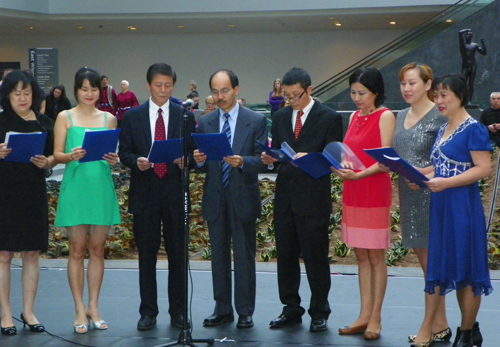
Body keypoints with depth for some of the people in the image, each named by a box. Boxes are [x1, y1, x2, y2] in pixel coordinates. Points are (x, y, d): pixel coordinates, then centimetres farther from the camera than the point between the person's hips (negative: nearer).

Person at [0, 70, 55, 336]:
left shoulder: (43, 122, 8)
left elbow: (53, 157, 13)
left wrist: (46, 162, -8)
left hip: (34, 194, 3)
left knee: (32, 254, 8)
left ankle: (28, 311, 17)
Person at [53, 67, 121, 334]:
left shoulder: (109, 119, 11)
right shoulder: (65, 117, 4)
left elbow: (115, 153, 11)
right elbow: (57, 154, -1)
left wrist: (114, 160, -11)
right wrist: (71, 156, -22)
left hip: (101, 188, 3)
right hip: (76, 187, -2)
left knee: (97, 250, 6)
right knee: (77, 250, 0)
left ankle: (93, 307, 14)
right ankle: (80, 310, 6)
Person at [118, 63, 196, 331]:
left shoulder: (185, 116, 6)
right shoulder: (132, 116, 6)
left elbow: (193, 151, 6)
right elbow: (124, 152, 6)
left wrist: (186, 160, -15)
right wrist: (136, 161, -15)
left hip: (175, 193, 0)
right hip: (144, 193, 0)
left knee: (178, 255, 5)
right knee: (146, 256, 4)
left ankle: (178, 311, 14)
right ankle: (148, 312, 12)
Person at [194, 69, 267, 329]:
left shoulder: (256, 121, -1)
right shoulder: (205, 122, 9)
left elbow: (262, 159, -7)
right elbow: (202, 165, 8)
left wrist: (242, 162, -25)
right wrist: (199, 160, -15)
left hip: (242, 198, -3)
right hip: (215, 200, 3)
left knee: (244, 257, 1)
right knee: (219, 256, 9)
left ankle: (245, 312, 9)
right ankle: (222, 309, 18)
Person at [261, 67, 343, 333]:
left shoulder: (329, 118, -3)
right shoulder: (280, 117, 13)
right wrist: (270, 159, -6)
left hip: (313, 198, -5)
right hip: (285, 196, 5)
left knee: (315, 257, 0)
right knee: (285, 255, 10)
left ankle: (319, 313, 11)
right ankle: (291, 310, 21)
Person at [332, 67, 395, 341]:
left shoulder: (385, 117, -7)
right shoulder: (355, 117, 13)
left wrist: (360, 174, -25)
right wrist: (339, 167, -6)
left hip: (375, 193, -7)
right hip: (352, 194, 7)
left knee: (375, 256, 0)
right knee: (360, 255, 9)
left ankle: (375, 318, 5)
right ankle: (364, 315, 14)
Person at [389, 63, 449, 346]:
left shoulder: (440, 116, -10)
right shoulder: (401, 116, 13)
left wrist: (423, 172, -25)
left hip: (431, 195, -8)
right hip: (408, 195, 8)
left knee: (431, 261, -2)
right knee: (424, 259, 12)